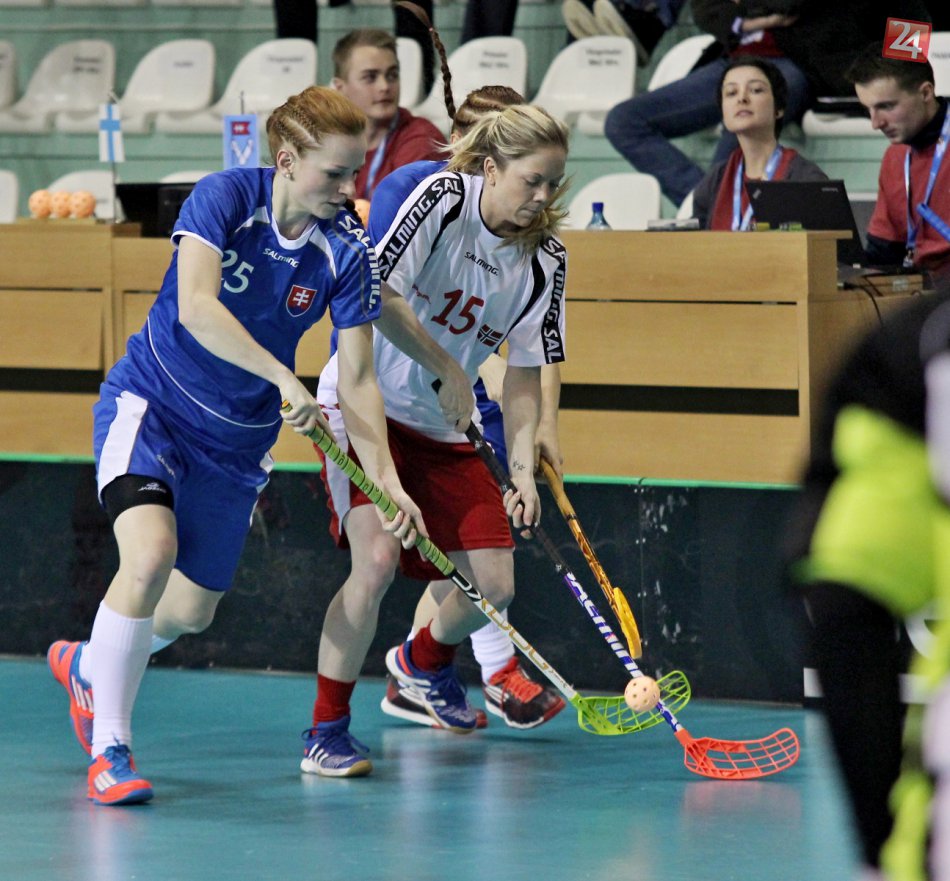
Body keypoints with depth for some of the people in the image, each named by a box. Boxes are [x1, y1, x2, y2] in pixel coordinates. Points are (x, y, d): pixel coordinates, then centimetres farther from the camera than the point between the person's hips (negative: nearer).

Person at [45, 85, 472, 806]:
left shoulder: (347, 251, -12)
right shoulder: (225, 197, -19)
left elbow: (357, 378, -10)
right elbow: (196, 308, -32)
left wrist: (386, 478, -22)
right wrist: (286, 379, -40)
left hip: (239, 437, 4)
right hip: (150, 402, -4)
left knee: (193, 611, 8)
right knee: (150, 556, -27)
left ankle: (86, 667, 42)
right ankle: (109, 748, -14)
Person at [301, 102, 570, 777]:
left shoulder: (546, 260, -2)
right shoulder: (442, 198, -16)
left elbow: (523, 376, 1)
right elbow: (379, 294, -21)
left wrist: (523, 470, -9)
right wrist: (442, 366, -27)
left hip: (443, 430, 6)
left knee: (494, 586, 0)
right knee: (378, 558, -25)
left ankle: (425, 659, 37)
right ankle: (326, 732, -12)